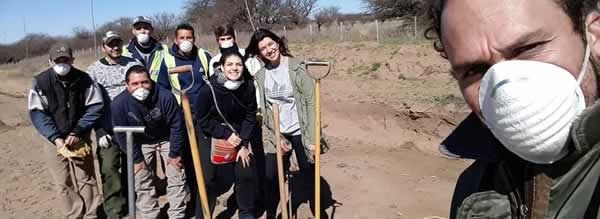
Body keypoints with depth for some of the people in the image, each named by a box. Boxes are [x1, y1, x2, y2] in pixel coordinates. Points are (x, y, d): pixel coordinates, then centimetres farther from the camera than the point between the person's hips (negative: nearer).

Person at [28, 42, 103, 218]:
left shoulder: (84, 79, -9)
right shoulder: (40, 82, -10)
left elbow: (95, 107, -7)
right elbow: (37, 113, -8)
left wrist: (77, 133, -15)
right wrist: (55, 137, -18)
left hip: (80, 138, 0)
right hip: (54, 140, 0)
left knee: (86, 180, 4)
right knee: (64, 184, 5)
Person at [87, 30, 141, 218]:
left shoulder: (133, 64, 5)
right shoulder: (93, 70, 1)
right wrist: (99, 131, -8)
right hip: (108, 129, -1)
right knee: (109, 168, -8)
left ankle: (129, 202, 28)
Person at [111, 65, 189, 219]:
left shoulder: (165, 97, -32)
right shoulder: (119, 103, -28)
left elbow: (177, 125, -20)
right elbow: (122, 134, -15)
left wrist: (174, 153, -14)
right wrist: (136, 159, -10)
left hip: (167, 139, -1)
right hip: (140, 142, 1)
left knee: (177, 178, 2)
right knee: (141, 182, 4)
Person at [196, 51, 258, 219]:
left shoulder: (248, 86, -14)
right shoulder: (209, 89, -23)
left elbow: (250, 117, -6)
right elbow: (202, 120, -14)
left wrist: (244, 144, -9)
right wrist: (226, 135, -18)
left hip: (238, 135, 3)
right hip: (211, 137, -3)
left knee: (247, 174, 7)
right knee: (207, 179, 1)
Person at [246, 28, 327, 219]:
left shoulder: (296, 67, -10)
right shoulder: (260, 76, 2)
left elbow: (311, 101, -13)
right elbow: (262, 111, 4)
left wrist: (312, 137, -17)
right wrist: (275, 138, -4)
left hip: (300, 132, -3)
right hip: (276, 136, 3)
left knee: (309, 176, 11)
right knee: (271, 178, 5)